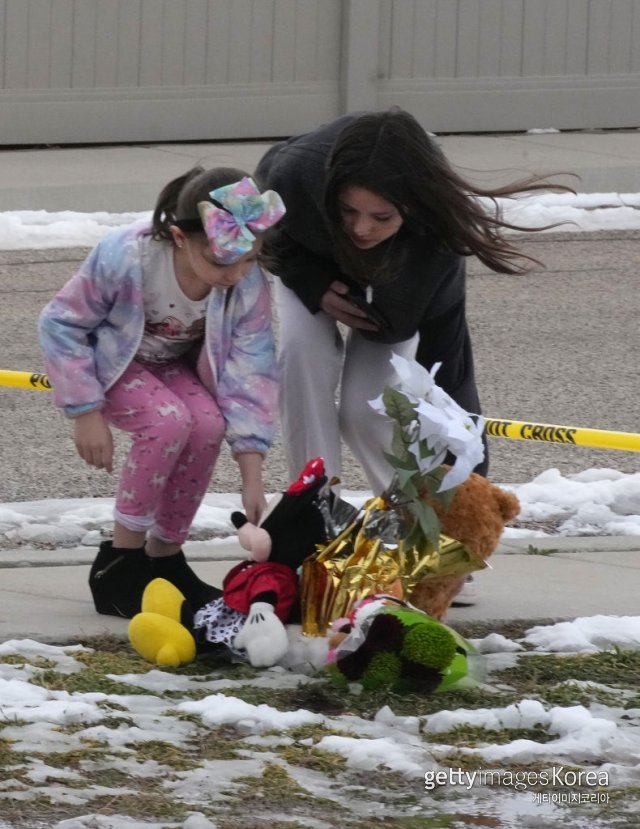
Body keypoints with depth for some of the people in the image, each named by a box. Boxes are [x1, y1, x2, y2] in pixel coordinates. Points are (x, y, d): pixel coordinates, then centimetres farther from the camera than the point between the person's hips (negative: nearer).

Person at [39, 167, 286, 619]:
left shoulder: (249, 283, -26)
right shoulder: (125, 258, -37)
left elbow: (250, 371, -23)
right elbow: (61, 324, -23)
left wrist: (252, 477, -27)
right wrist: (86, 412, -24)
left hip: (175, 362, 4)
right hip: (110, 358, -4)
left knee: (208, 423, -26)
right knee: (169, 421, -31)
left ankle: (165, 557, -6)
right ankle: (118, 563, -18)